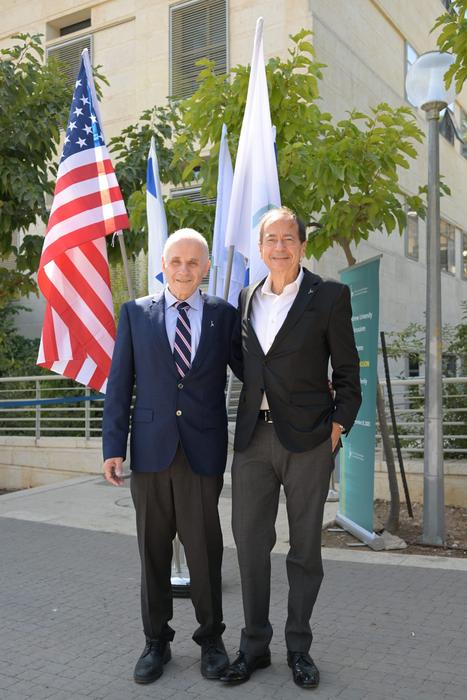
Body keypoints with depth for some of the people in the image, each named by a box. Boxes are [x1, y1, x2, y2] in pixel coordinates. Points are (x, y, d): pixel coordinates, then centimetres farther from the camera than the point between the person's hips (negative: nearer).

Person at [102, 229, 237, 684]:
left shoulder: (223, 314, 4)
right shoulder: (135, 313, 5)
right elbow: (119, 385, 4)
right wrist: (114, 447, -1)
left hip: (203, 450, -1)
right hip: (151, 449, 1)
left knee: (205, 550, 7)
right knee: (153, 550, 11)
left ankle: (210, 638, 29)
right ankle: (156, 641, 30)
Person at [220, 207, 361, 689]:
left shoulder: (329, 296, -1)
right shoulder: (246, 299, 11)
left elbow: (347, 372, 1)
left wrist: (339, 424, -7)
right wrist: (243, 419, 10)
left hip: (307, 437, -3)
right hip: (253, 436, 4)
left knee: (305, 547, 8)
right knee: (250, 543, 8)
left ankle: (298, 647, 26)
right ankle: (254, 645, 25)